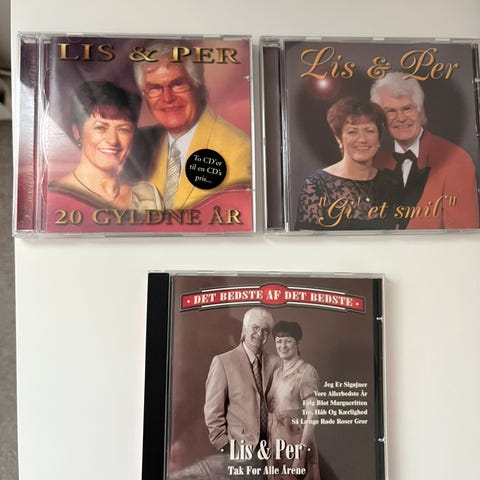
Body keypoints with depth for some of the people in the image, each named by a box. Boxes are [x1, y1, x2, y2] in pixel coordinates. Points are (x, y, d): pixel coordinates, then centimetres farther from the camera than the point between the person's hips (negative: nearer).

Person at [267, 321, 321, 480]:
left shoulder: (306, 371, -12)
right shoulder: (277, 372, 8)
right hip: (275, 441, 6)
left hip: (296, 439, -6)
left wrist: (301, 454, -18)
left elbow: (311, 416, -15)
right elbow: (271, 410, 12)